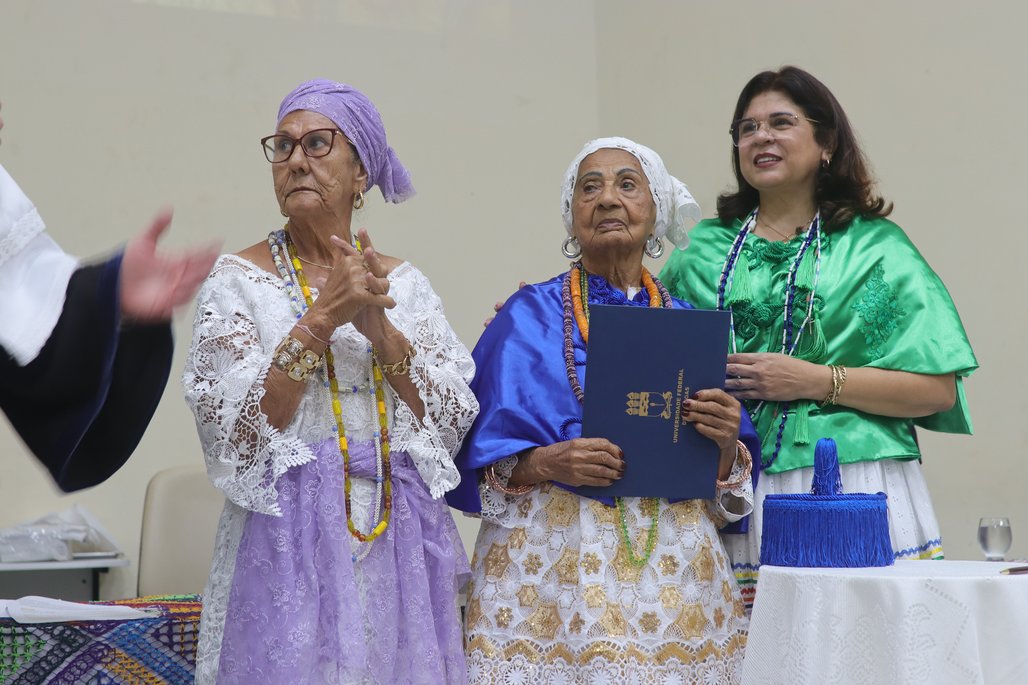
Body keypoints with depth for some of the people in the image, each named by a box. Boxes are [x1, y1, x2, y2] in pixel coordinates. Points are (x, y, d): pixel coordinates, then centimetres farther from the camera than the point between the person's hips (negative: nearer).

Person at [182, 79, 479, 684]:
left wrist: (378, 328, -14)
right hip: (289, 541, -3)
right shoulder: (239, 280, -1)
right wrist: (321, 318, -18)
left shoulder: (403, 283, 7)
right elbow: (236, 434, -12)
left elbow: (453, 420, -1)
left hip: (401, 538, 3)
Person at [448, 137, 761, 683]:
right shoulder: (530, 316, 4)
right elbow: (476, 459, -2)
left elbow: (729, 490, 10)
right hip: (550, 563, -2)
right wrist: (546, 464, -20)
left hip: (674, 563, 3)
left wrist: (725, 443, -10)